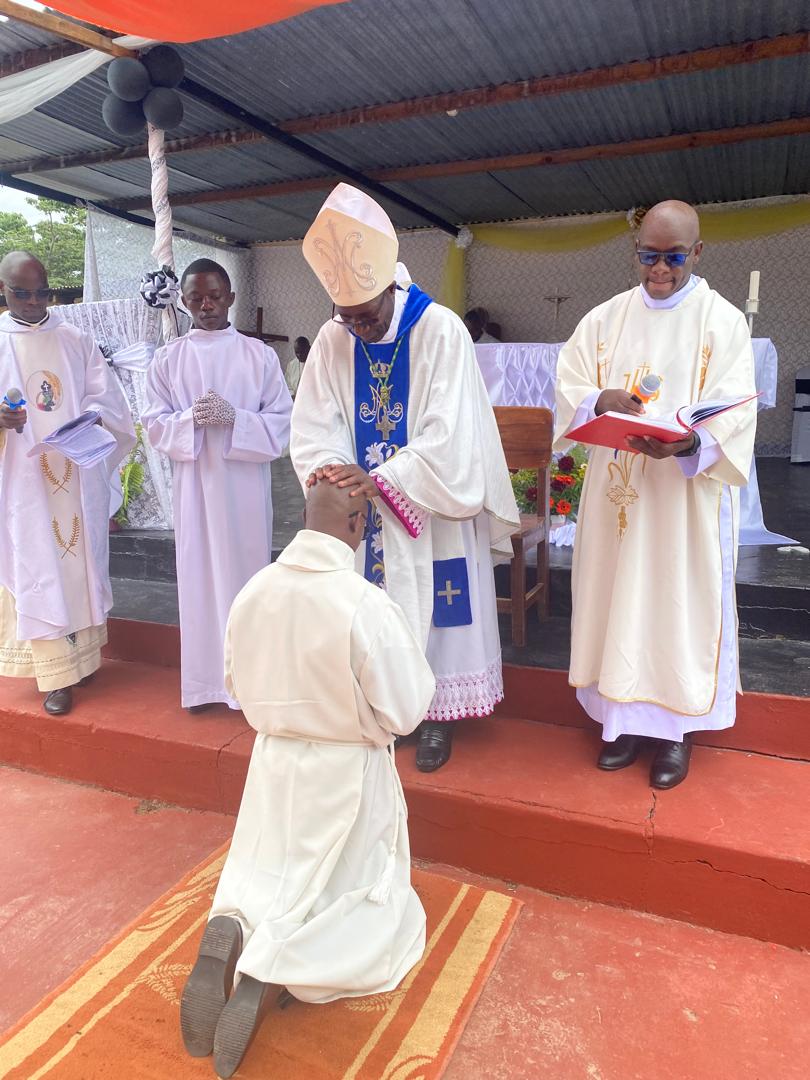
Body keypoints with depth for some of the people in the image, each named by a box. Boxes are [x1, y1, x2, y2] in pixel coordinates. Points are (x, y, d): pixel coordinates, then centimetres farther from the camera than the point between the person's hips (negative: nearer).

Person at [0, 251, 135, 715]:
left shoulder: (76, 341, 9)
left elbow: (106, 397, 6)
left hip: (78, 475, 2)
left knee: (81, 562, 8)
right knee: (37, 572, -1)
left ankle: (82, 654, 22)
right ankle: (58, 674, 6)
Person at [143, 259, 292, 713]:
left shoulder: (260, 354, 1)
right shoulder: (168, 359, 6)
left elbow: (282, 421, -1)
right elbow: (155, 424, 4)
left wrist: (233, 418, -17)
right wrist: (190, 419, -15)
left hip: (246, 482, -1)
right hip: (195, 483, 1)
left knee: (247, 572, 4)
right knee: (199, 577, 5)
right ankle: (204, 681, 19)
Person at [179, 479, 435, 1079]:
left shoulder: (254, 591, -10)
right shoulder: (367, 606, -25)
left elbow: (239, 684, 4)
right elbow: (403, 713, -17)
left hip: (275, 762, 5)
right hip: (348, 773, -4)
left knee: (264, 879, 26)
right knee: (374, 907, 16)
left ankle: (230, 931, -6)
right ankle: (274, 971, -8)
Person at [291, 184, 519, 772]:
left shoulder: (441, 332, -15)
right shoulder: (332, 340, -2)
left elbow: (447, 434, -21)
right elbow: (313, 427, -3)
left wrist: (379, 480, -28)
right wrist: (332, 470, -24)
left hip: (431, 510, -3)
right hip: (363, 514, 4)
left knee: (433, 610, 6)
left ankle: (438, 717, 24)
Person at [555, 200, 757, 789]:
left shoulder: (724, 320, -1)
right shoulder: (604, 319, 9)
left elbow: (735, 415, -10)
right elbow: (569, 390, 4)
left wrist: (690, 443, -30)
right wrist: (602, 401, -19)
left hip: (688, 496, -3)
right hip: (617, 494, 3)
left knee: (683, 602, 3)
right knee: (618, 597, 8)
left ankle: (676, 724, 19)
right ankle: (627, 715, 24)